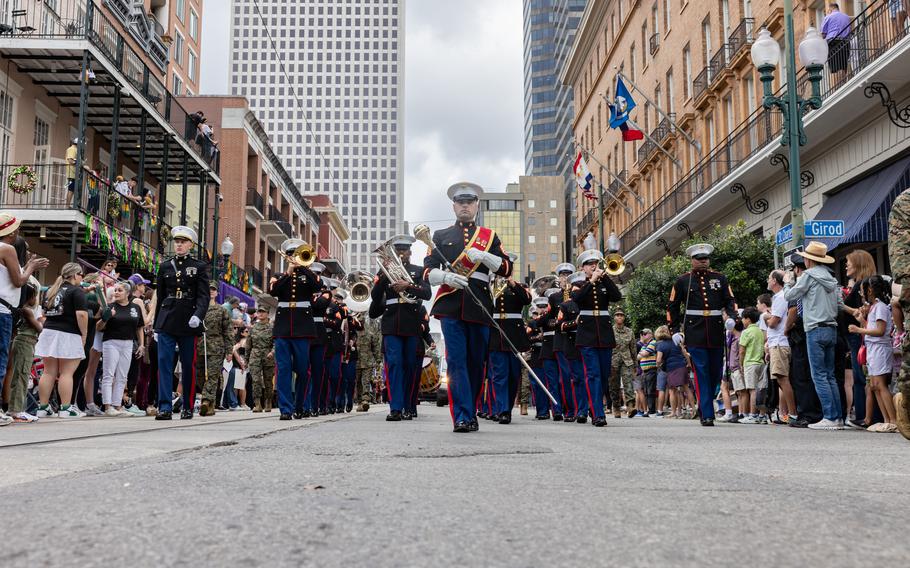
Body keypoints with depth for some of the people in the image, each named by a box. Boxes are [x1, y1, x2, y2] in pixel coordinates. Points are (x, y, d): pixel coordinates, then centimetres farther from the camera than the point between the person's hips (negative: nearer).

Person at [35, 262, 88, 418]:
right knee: (66, 373, -5)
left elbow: (45, 312, 22)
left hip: (48, 332, 7)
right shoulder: (77, 291, -8)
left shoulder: (52, 290, 15)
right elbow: (81, 314, -18)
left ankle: (43, 407, 10)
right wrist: (84, 334, -10)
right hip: (68, 335, -7)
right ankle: (65, 409, -6)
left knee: (49, 372, 8)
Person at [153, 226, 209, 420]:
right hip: (166, 322, 2)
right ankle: (165, 407, -11)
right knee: (164, 362, -8)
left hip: (188, 323, -2)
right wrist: (156, 326, 13)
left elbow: (203, 296, -5)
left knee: (188, 366, 5)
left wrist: (198, 315, -23)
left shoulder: (199, 267, 4)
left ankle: (188, 407, 15)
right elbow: (160, 297, 15)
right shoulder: (165, 266, 12)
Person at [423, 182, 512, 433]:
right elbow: (428, 272, 7)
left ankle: (470, 410, 19)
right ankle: (463, 417, -12)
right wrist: (446, 276, -14)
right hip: (451, 306, -1)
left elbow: (506, 268, 8)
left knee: (477, 362, 6)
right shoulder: (441, 236, 15)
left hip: (480, 307, 1)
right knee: (456, 360, -9)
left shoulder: (490, 236, 16)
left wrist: (483, 256, -9)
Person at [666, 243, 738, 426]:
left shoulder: (720, 279, 12)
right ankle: (707, 415, -5)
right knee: (701, 374, -6)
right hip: (695, 334, -3)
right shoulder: (683, 281, 7)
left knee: (716, 374, 7)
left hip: (716, 334, 3)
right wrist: (674, 330, 2)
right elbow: (672, 307, 11)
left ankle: (704, 406, 28)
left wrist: (732, 317, -7)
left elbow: (730, 301, 13)